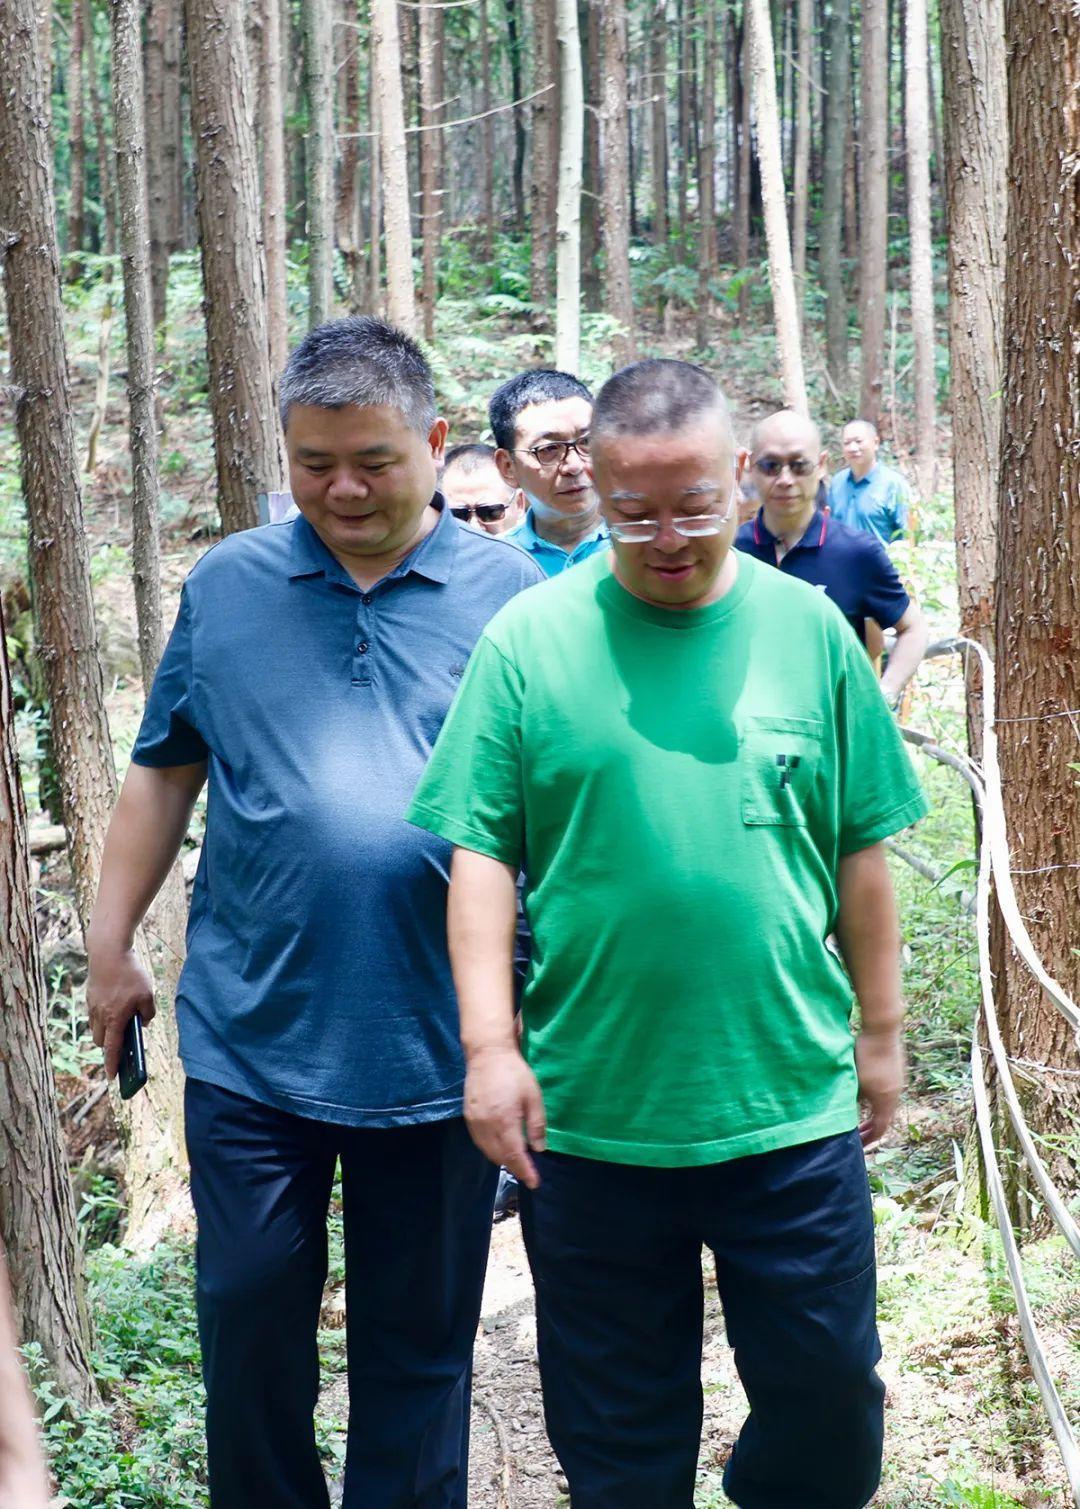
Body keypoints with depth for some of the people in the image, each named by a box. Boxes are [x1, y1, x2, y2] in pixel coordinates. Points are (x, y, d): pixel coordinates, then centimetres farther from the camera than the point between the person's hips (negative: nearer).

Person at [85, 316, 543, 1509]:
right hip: (252, 1038, 1)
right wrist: (110, 947, 8)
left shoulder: (510, 594, 0)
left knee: (419, 1339, 12)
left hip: (438, 1044, -1)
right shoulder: (227, 586, 4)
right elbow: (163, 774, 10)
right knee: (248, 1317, 10)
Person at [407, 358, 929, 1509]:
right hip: (585, 1109, -1)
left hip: (792, 1102, 1)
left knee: (827, 1388, 12)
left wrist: (880, 1030, 9)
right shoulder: (530, 637, -4)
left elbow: (859, 849, 7)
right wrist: (490, 1043, -10)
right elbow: (481, 850, -3)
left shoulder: (806, 627, 2)